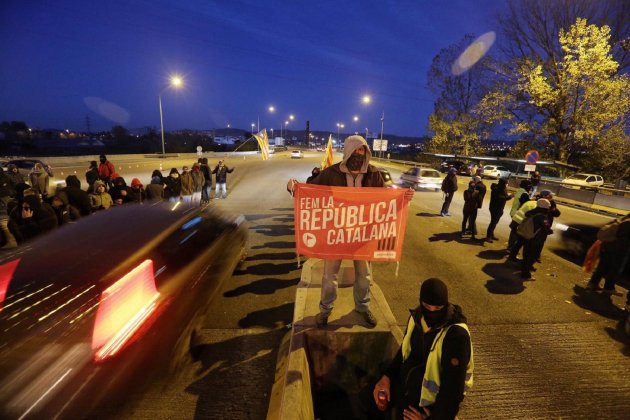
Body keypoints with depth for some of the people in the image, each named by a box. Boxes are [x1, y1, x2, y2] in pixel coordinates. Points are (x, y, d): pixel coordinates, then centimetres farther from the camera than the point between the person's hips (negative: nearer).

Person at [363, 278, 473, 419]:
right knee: (367, 397, 9)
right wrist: (387, 376, -5)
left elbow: (454, 384, -24)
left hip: (433, 395, -5)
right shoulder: (417, 316, -9)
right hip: (408, 377, 6)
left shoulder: (457, 335, -29)